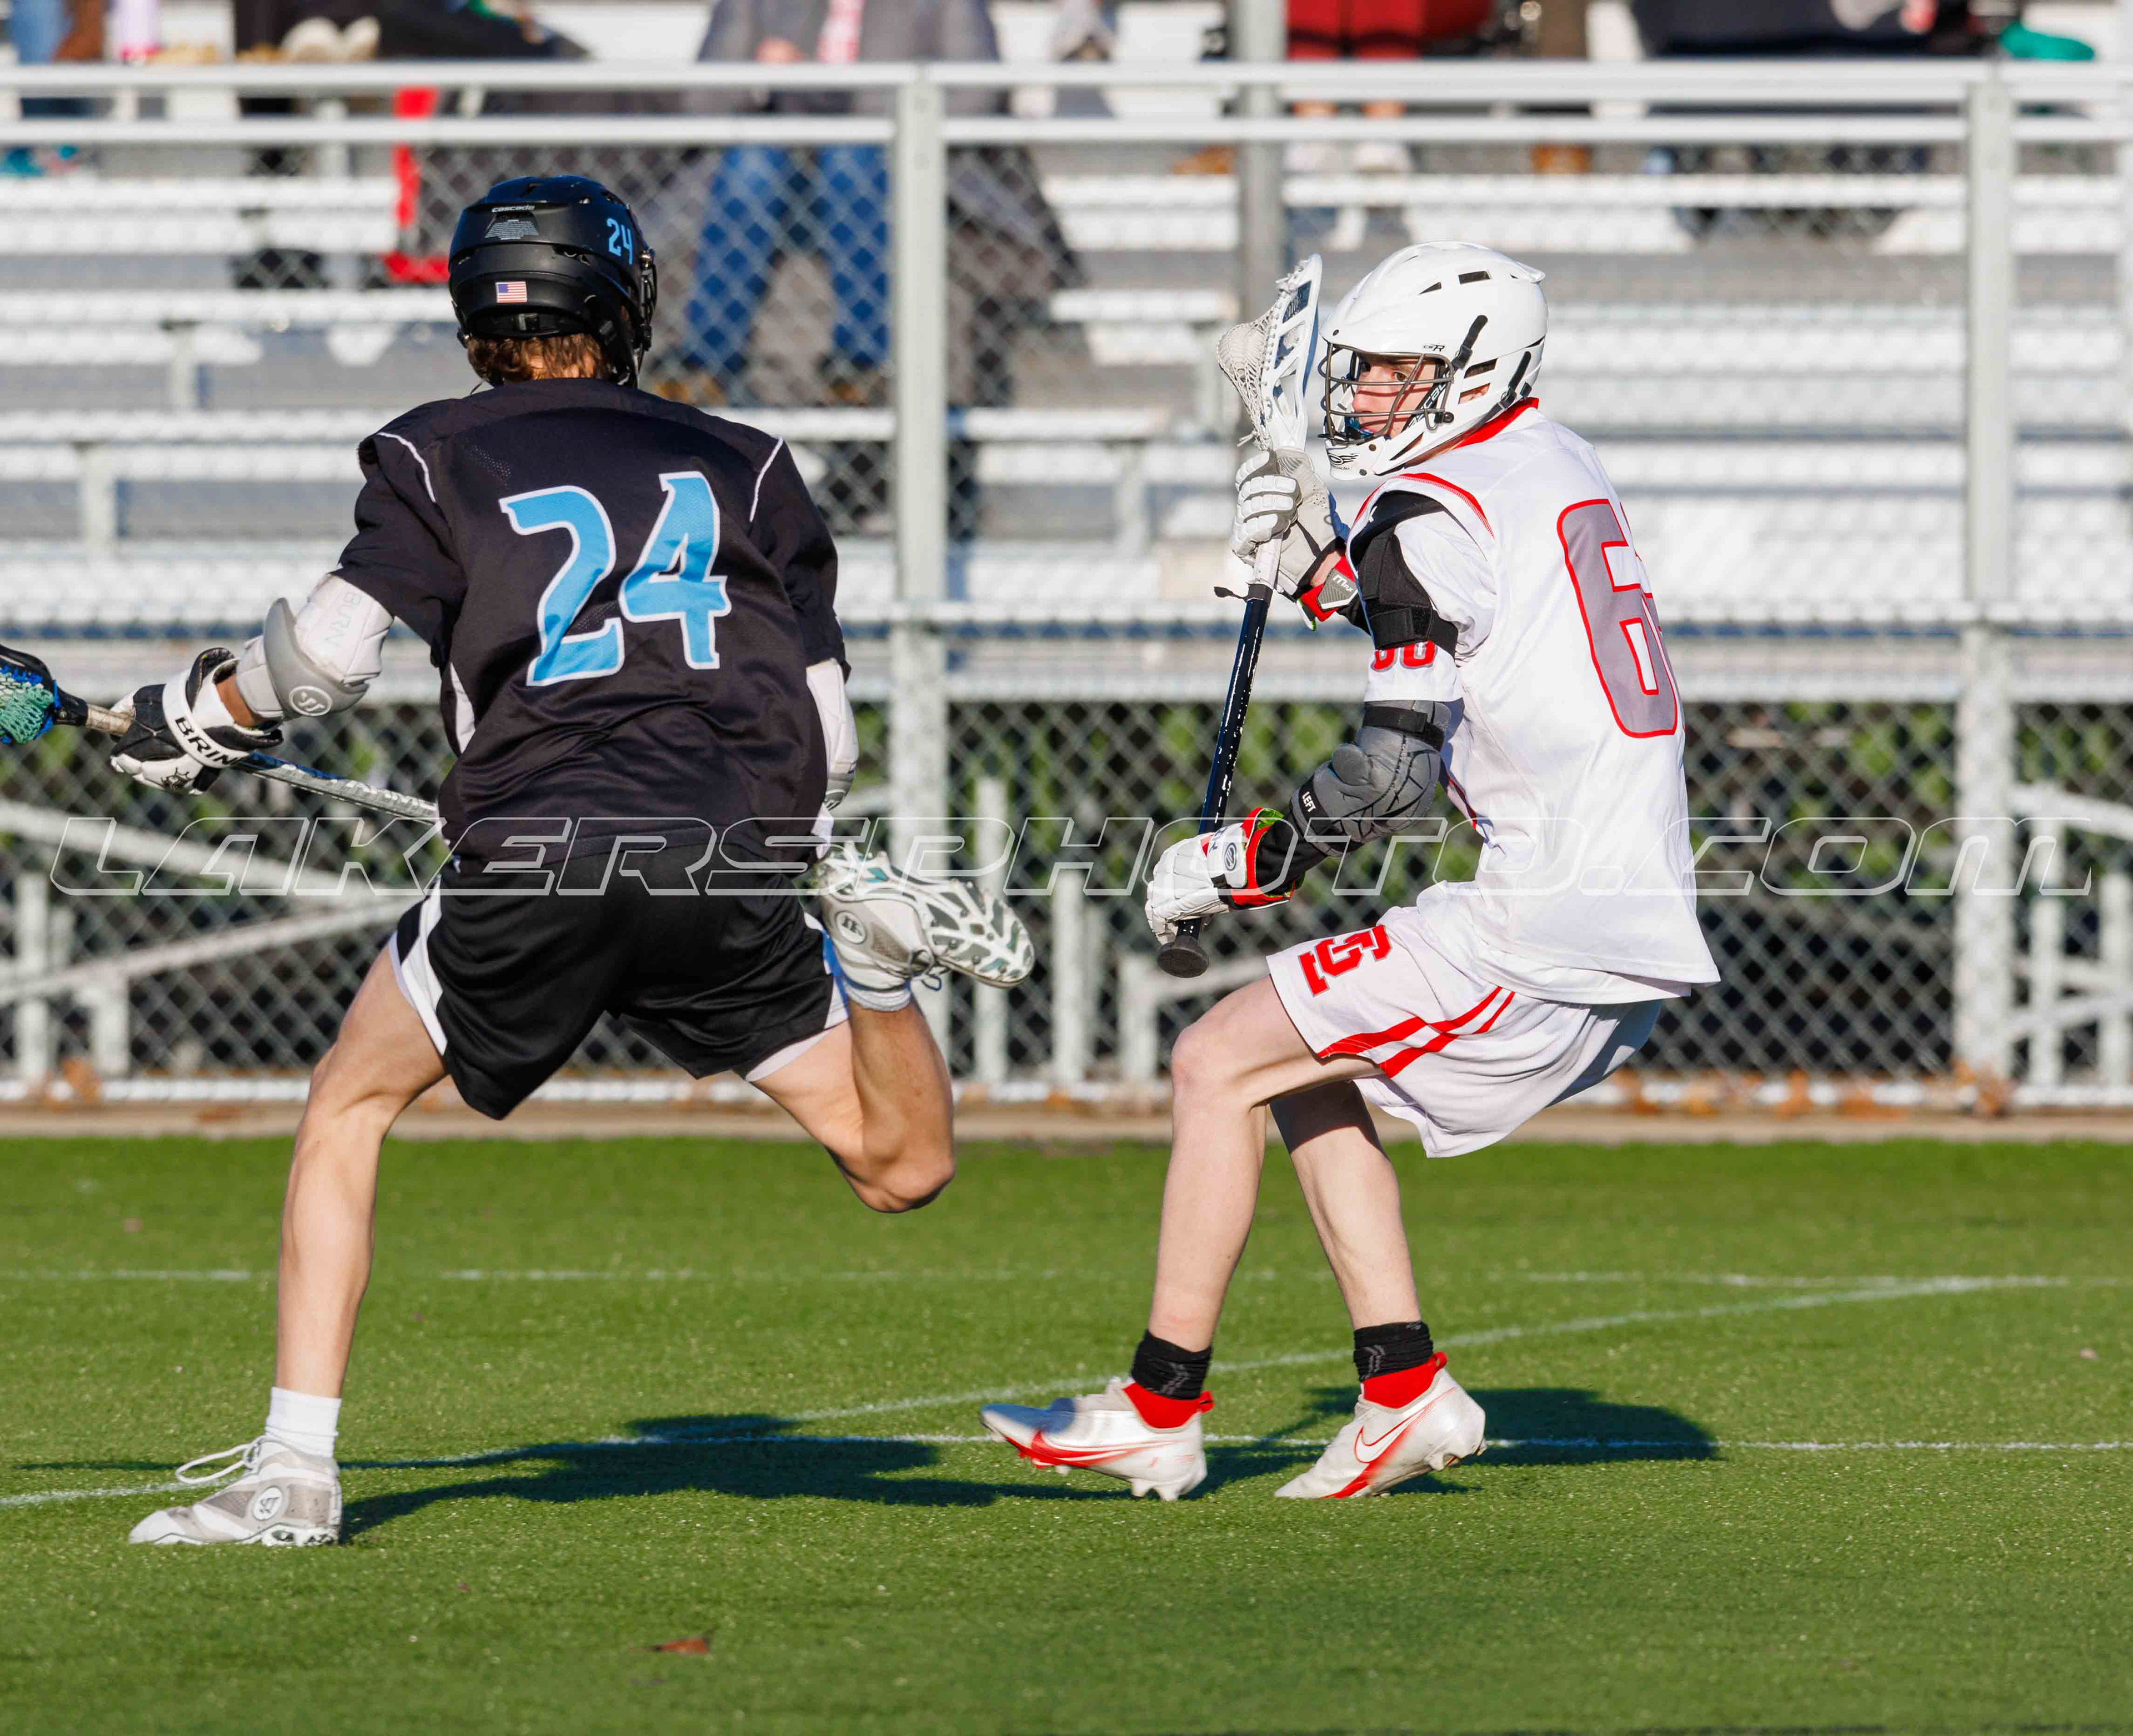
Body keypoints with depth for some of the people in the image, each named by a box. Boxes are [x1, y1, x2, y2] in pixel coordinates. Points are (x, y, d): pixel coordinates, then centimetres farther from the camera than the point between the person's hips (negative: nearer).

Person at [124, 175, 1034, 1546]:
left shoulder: (440, 457, 12)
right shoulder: (743, 466, 20)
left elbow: (331, 649, -2)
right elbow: (825, 737, 15)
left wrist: (195, 720, 16)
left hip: (535, 864, -1)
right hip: (731, 860, 1)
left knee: (351, 1104, 21)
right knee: (904, 1166, 10)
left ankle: (295, 1470, 11)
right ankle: (876, 942, -19)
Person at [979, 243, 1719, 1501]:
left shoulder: (1439, 511, -11)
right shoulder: (1562, 473, 17)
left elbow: (1396, 769, -16)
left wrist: (1239, 867, -5)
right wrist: (1322, 565, 18)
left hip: (1544, 931, -9)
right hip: (1641, 918, 9)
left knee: (1221, 1063, -1)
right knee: (1305, 1076, 20)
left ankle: (1161, 1411, 0)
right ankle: (1405, 1395, 13)